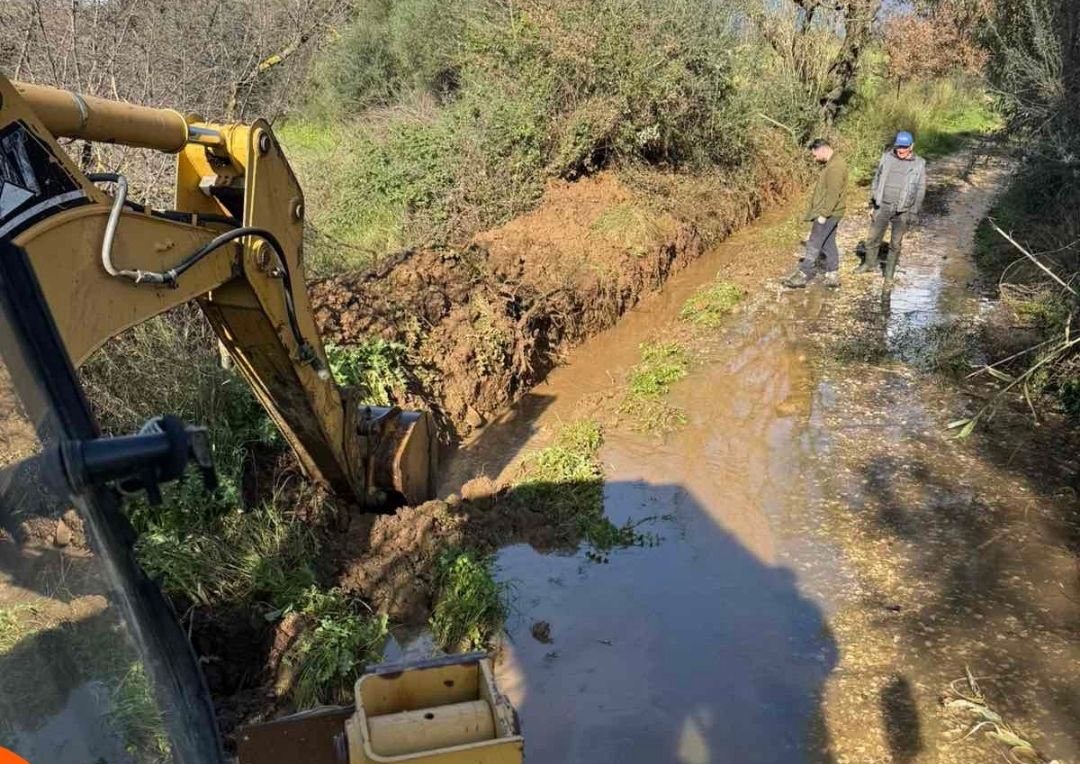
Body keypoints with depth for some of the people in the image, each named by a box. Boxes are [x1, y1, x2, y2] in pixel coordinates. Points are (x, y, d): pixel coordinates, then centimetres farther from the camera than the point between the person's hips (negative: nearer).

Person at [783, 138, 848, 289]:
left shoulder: (835, 166, -19)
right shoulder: (832, 163, 14)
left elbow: (833, 193, -24)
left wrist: (823, 214, -24)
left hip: (828, 214, -10)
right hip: (828, 213, 10)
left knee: (814, 245, -5)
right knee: (828, 244, 13)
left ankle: (803, 275, 0)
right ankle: (833, 276, 19)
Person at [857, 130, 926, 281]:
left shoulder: (919, 164, -4)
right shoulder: (887, 158, 2)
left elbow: (920, 191, -1)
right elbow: (877, 181, 8)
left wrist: (914, 214, -5)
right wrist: (872, 205, 5)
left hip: (903, 211, -2)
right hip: (883, 206, 2)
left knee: (895, 243, 6)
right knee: (873, 237, 9)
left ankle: (889, 272, 18)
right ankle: (870, 264, 29)